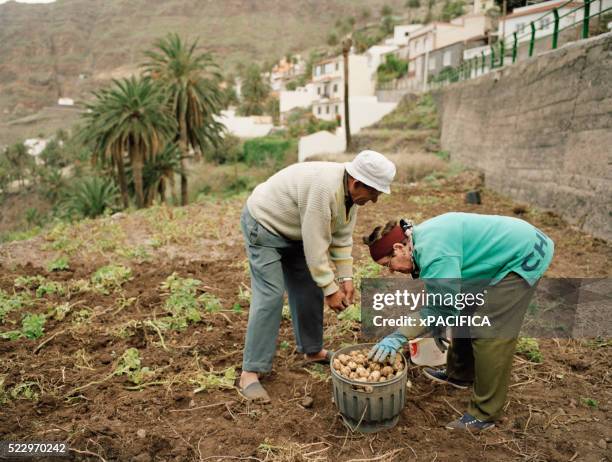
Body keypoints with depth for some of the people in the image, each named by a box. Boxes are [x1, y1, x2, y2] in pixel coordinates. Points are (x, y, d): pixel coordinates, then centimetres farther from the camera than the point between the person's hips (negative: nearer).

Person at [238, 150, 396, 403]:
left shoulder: (351, 191, -7)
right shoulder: (323, 188, -35)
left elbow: (342, 238, -1)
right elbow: (315, 245, -31)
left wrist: (345, 279, -5)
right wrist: (331, 290, -23)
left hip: (293, 231, 9)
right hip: (263, 224, -9)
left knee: (309, 290, 9)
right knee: (270, 296, -15)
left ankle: (312, 350, 26)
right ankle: (249, 373, -7)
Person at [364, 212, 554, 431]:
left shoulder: (433, 249, -28)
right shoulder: (423, 238, 3)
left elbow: (443, 306, -30)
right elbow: (446, 294, 15)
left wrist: (399, 336, -27)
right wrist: (436, 329, 21)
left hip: (522, 257, -10)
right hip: (505, 253, 11)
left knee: (489, 333, -11)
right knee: (465, 313, 17)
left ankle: (484, 414, 1)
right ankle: (459, 374, 35)